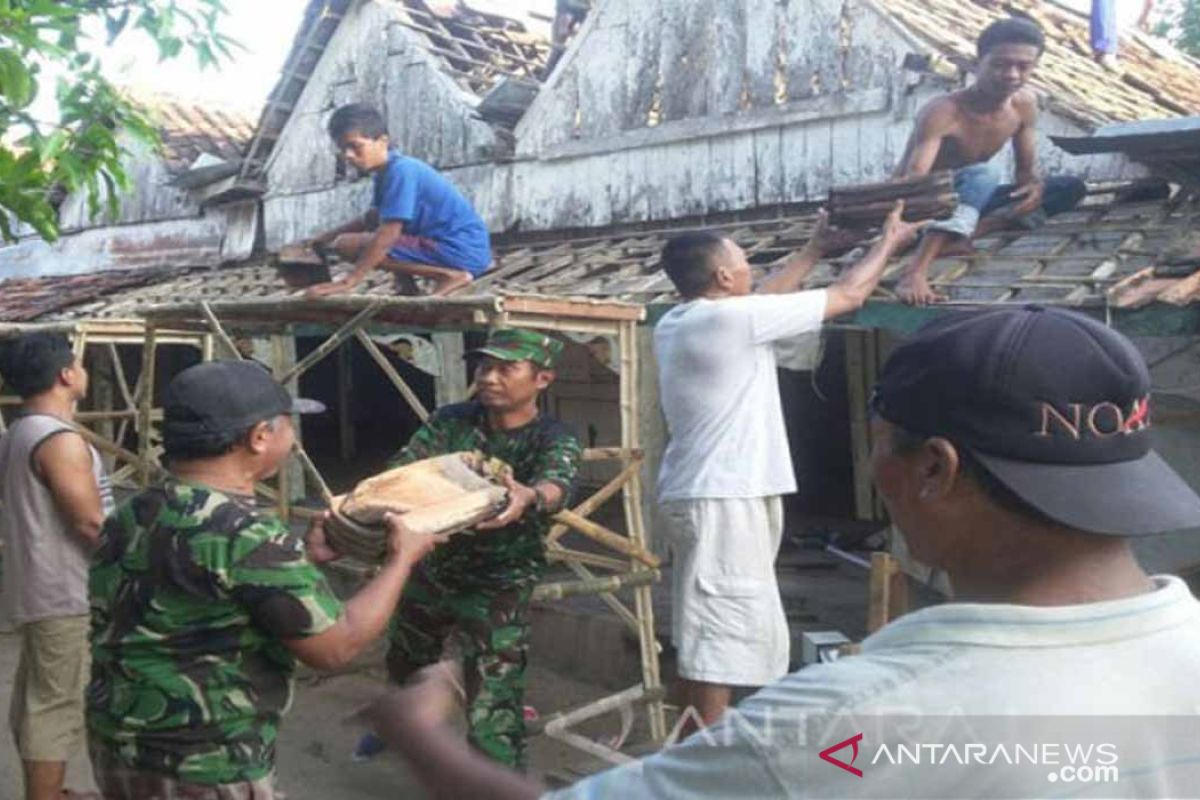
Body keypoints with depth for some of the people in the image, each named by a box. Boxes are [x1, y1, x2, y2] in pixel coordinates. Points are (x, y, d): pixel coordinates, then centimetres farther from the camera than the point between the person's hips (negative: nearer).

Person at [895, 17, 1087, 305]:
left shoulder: (1025, 103, -6)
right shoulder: (942, 112, -29)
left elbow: (1026, 169, 5)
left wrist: (1035, 185, -24)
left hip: (963, 203, 8)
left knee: (1071, 187, -7)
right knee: (983, 173, -35)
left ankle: (961, 235, -20)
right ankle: (916, 270, -39)